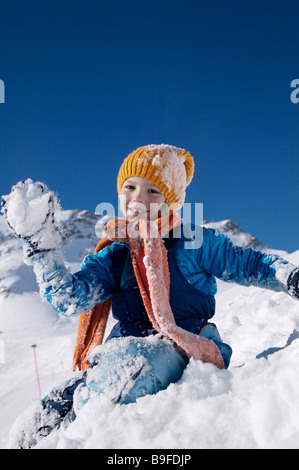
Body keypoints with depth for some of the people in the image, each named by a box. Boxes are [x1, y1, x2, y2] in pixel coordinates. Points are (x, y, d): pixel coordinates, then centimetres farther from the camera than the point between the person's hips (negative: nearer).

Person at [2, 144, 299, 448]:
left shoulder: (193, 242, 4)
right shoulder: (112, 256, 12)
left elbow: (249, 265, 5)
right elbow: (68, 298, -1)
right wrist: (40, 240, -7)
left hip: (184, 354, -4)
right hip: (123, 354, 4)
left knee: (131, 358, -36)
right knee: (54, 406, -19)